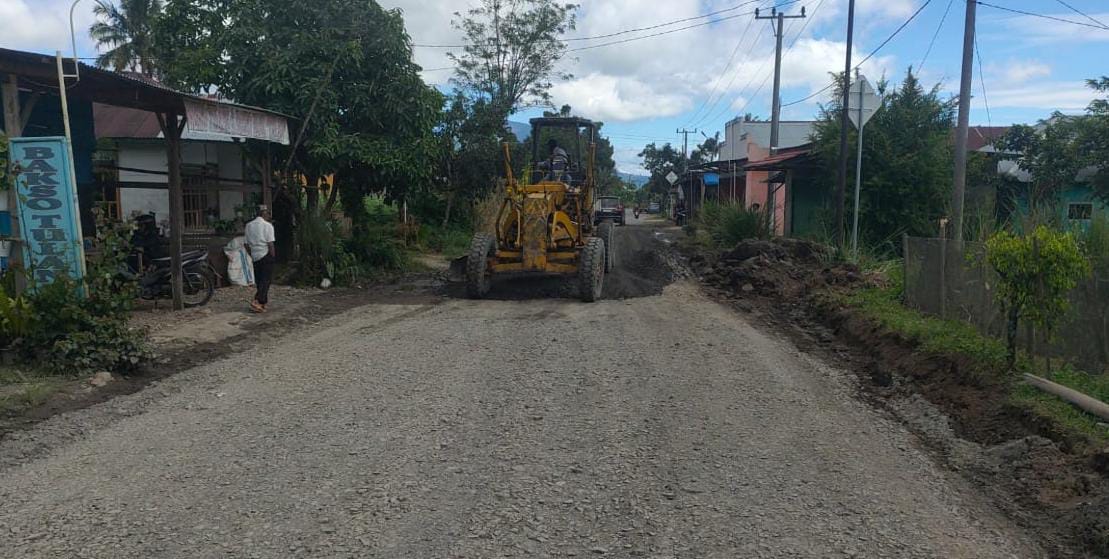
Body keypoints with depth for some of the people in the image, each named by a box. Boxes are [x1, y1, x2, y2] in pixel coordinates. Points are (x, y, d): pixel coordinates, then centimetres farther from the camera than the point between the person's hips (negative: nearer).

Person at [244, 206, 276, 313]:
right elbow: (270, 244, -13)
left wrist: (251, 255, 19)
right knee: (266, 280, -5)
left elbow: (247, 244, 11)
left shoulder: (249, 225, 10)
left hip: (255, 256, 6)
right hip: (265, 255, -6)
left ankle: (263, 301, 20)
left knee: (259, 280, 14)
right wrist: (273, 256, -7)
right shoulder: (267, 225, -8)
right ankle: (257, 301, -16)